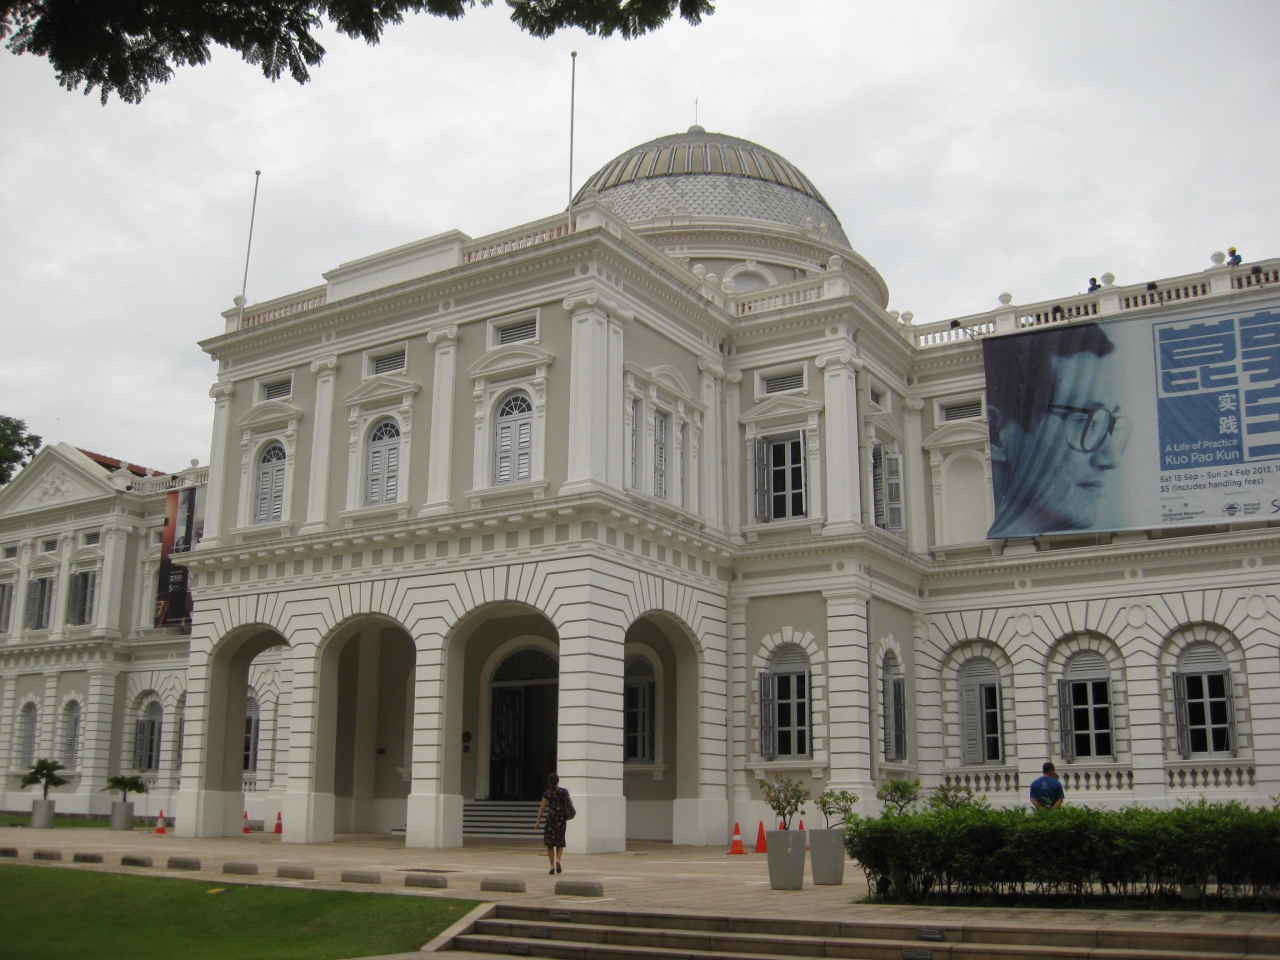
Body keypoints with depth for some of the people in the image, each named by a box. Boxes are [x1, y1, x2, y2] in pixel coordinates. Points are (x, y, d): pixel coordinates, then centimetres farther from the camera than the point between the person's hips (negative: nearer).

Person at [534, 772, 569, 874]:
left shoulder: (547, 794, -3)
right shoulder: (564, 792, 2)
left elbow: (542, 808, -3)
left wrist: (537, 821, 1)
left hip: (551, 818, -2)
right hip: (562, 819, 2)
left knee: (550, 844, 7)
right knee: (560, 843, 12)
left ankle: (552, 866, 3)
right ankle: (558, 860, -13)